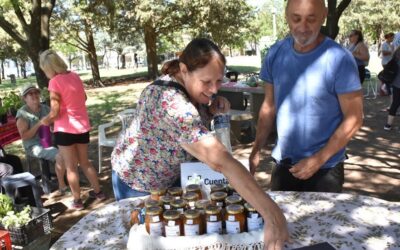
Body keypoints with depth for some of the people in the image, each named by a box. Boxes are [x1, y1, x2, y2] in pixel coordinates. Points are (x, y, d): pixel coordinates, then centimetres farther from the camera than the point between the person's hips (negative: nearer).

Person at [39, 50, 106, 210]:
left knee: (71, 167, 7)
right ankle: (98, 192, 28)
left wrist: (46, 121, 2)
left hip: (65, 129, -6)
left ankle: (77, 201, 16)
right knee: (85, 162, 20)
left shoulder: (55, 82, -16)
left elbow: (55, 112, -16)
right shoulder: (75, 76, 4)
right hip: (82, 126, 6)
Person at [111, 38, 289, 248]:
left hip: (171, 176, 7)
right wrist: (271, 214, -55)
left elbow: (194, 122, 5)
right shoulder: (172, 103, -41)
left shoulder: (192, 87, -13)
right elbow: (219, 160, -51)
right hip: (139, 182, -7)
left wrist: (214, 108, -18)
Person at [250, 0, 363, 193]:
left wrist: (319, 160, -17)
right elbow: (269, 106, 4)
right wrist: (256, 150, -1)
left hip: (325, 168, -4)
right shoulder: (275, 53, -4)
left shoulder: (339, 60, -17)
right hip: (283, 163, 4)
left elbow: (353, 119, -13)